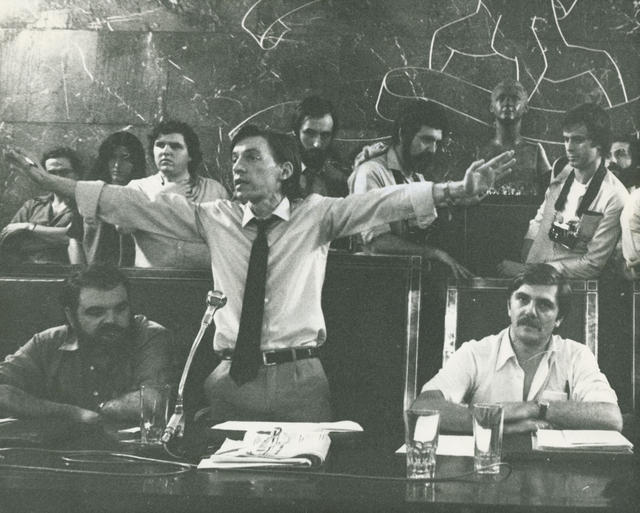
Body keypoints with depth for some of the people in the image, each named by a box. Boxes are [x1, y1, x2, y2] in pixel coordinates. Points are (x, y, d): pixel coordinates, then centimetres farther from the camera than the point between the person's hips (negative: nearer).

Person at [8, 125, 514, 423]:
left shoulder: (317, 216, 2)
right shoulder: (215, 218, 9)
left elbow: (384, 201, -11)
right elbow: (136, 204, 8)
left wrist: (454, 191, -26)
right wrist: (52, 182, 4)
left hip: (299, 379, -2)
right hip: (230, 379, 2)